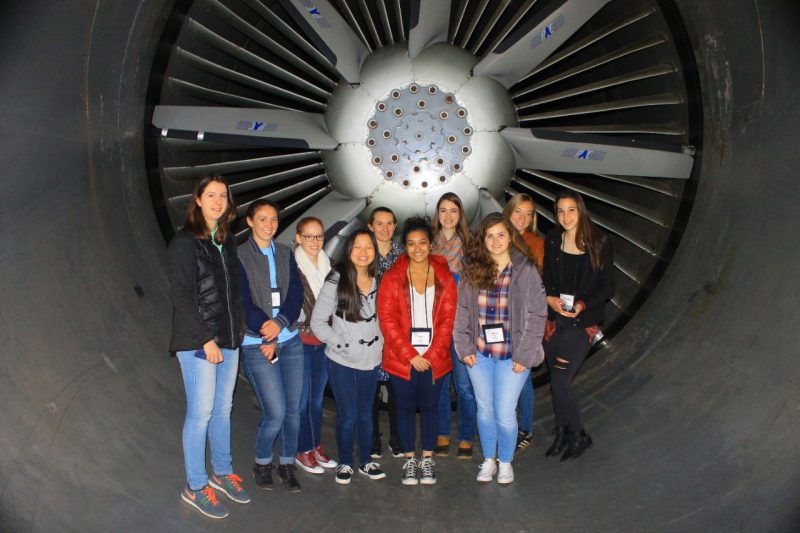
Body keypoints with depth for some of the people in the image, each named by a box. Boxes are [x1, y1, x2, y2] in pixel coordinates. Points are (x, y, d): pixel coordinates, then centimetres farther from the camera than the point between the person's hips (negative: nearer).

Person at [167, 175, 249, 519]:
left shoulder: (227, 240, 12)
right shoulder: (184, 242, -8)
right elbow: (181, 296, -13)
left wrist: (238, 329, 6)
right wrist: (205, 339, -15)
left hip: (229, 338, 6)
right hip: (198, 341, -6)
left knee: (223, 408, 13)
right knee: (201, 412, -2)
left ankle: (222, 473, 28)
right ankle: (195, 487, 12)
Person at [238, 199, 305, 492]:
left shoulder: (285, 253, 11)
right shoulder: (239, 255, -2)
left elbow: (296, 293, 2)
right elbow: (244, 301, -8)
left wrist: (280, 322, -14)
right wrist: (267, 335, -14)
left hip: (290, 339, 5)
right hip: (258, 344, -4)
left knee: (293, 409, 6)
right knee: (276, 413, -8)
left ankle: (287, 464, 26)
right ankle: (262, 463, 18)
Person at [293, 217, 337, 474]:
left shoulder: (329, 265, 7)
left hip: (324, 340, 5)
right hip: (300, 339, -5)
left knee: (318, 396, 15)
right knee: (302, 397, 2)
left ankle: (316, 447, 27)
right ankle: (303, 451, 16)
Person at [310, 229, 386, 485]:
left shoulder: (378, 282, 2)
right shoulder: (336, 282, -10)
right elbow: (317, 322, -8)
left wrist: (379, 342, 3)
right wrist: (343, 344, -13)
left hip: (371, 360, 4)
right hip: (342, 361, -4)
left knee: (366, 412, 16)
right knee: (347, 415, 3)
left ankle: (366, 460, 31)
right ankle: (345, 463, 23)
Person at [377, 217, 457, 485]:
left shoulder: (445, 278, 2)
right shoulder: (392, 278, -2)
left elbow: (447, 320, -1)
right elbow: (387, 320, -7)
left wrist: (431, 355, -9)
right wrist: (410, 355, -12)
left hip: (434, 358, 1)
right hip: (401, 358, -1)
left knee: (429, 406, 10)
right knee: (406, 407, 9)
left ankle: (427, 459, 24)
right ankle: (409, 459, 23)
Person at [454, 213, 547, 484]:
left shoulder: (526, 271, -6)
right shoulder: (473, 272, 2)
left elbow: (537, 315, -6)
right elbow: (461, 311, 6)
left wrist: (524, 356, -10)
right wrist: (464, 348, -2)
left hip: (512, 356, -3)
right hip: (479, 354, 3)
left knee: (505, 414, 0)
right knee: (485, 410, 14)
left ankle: (505, 462, 26)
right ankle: (488, 460, 34)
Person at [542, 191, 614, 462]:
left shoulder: (599, 244, -5)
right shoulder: (552, 241, 4)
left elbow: (607, 287, -2)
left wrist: (583, 305, -17)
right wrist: (550, 299, -9)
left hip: (582, 322, -4)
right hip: (554, 320, 4)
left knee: (560, 381, -9)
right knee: (556, 381, 10)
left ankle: (578, 436, 13)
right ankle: (562, 433, 29)